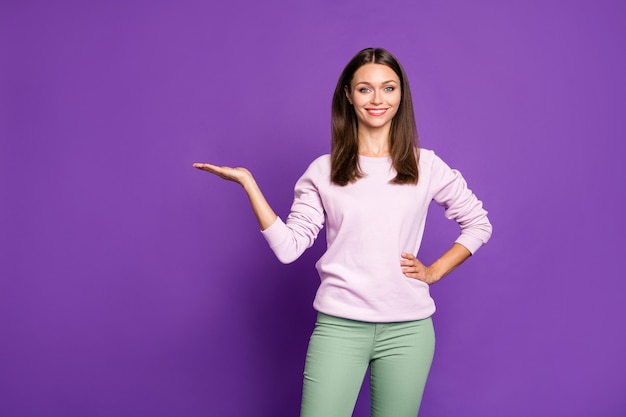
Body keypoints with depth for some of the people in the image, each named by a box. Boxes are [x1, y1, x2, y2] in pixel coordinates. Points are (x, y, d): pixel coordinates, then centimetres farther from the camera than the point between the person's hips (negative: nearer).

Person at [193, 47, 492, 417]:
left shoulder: (426, 166, 4)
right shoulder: (323, 172, 3)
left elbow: (478, 223, 14)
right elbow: (288, 247, -4)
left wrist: (434, 272, 4)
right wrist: (248, 183, -8)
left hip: (408, 329, 1)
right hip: (339, 326, -1)